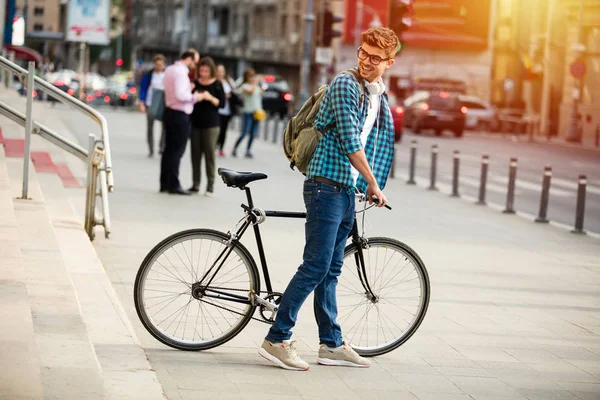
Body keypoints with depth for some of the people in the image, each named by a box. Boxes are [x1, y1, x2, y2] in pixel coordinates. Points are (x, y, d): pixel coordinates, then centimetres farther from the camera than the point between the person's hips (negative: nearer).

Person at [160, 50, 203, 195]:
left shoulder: (170, 69, 13)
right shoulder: (181, 72, -17)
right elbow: (180, 95, -25)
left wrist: (188, 89, 11)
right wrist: (194, 97, -12)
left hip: (170, 111, 9)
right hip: (180, 115, -9)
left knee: (169, 149, 12)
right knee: (177, 151, -4)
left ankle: (164, 183, 16)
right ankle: (174, 185, -2)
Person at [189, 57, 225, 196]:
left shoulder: (217, 84, -2)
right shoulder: (195, 83, 5)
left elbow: (222, 103, -4)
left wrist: (210, 98, -19)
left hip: (211, 124, -3)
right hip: (195, 123, 3)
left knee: (209, 153, -4)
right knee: (196, 153, 4)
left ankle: (210, 184, 1)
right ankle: (196, 183, 10)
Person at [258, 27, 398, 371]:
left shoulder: (381, 100, 16)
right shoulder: (345, 85, -10)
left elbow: (378, 144, 27)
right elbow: (350, 143, -15)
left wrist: (370, 185, 19)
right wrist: (374, 185, -8)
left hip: (347, 192, 8)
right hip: (326, 186, -8)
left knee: (330, 271, 12)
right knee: (316, 266, -11)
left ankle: (332, 344, 15)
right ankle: (277, 339, -8)